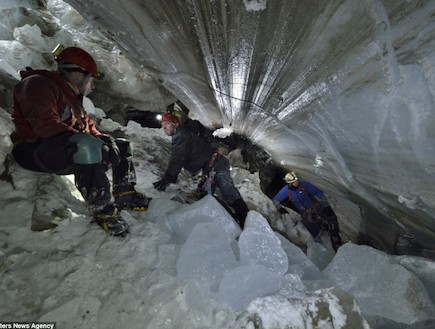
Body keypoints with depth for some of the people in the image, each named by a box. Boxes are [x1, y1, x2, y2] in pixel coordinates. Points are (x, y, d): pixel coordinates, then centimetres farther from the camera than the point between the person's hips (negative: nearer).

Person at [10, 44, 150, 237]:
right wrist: (85, 139, -28)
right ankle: (102, 210, -33)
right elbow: (44, 123, -23)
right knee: (85, 144, -40)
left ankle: (125, 194, -1)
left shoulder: (72, 96, 20)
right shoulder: (38, 84, -7)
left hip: (72, 154, 9)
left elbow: (88, 126, 16)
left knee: (121, 145, 6)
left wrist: (102, 138, -3)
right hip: (34, 149, -9)